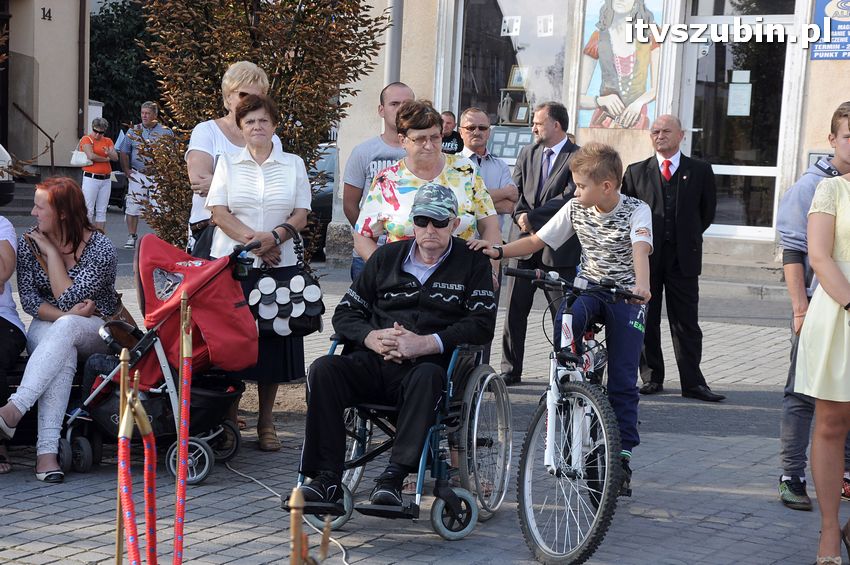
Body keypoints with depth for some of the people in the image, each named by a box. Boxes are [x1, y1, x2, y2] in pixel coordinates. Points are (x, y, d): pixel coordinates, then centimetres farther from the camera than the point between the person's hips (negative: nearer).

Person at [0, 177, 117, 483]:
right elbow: (28, 299, -2)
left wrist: (51, 252, -15)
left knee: (65, 328, -39)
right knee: (63, 355, -36)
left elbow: (68, 299, -18)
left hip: (98, 332, -2)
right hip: (47, 328, 2)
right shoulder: (29, 243, 2)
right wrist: (65, 314, -19)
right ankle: (46, 449, -51)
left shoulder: (100, 248, -12)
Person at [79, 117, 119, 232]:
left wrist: (109, 153, -21)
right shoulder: (86, 139, -1)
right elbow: (91, 156, -16)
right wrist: (106, 159, -2)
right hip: (91, 178, -5)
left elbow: (116, 158, 1)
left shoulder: (108, 141, 13)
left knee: (102, 211, 7)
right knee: (89, 210, -6)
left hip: (106, 179, 5)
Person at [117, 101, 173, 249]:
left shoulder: (165, 132, 3)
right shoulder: (133, 131, 8)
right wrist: (127, 171, 2)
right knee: (132, 206, -2)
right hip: (137, 175, 2)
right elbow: (124, 153, 12)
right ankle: (131, 237, 7)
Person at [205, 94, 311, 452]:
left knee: (273, 339, 1)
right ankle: (229, 417, 6)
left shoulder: (293, 165, 11)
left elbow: (301, 216, 4)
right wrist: (254, 240, -13)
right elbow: (219, 212, -1)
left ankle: (266, 423, 11)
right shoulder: (227, 163, 9)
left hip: (279, 266, 1)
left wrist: (274, 236, -15)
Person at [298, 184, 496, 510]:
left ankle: (393, 478, -39)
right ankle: (327, 479, -28)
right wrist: (372, 337, -8)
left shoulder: (471, 263, 10)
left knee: (427, 376, -39)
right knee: (323, 370, -25)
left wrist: (425, 344, -15)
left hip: (430, 364, -3)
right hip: (375, 363, 3)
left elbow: (482, 324, -3)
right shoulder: (387, 257, 19)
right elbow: (346, 312, 15)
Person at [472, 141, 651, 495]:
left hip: (625, 295, -3)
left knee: (623, 380, -5)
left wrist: (641, 284, -53)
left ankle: (623, 455, 4)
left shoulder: (636, 211, -15)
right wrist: (498, 251, -13)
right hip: (587, 288, 3)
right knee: (564, 323, -33)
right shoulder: (575, 209, -2)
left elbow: (641, 249, -33)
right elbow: (536, 241, 3)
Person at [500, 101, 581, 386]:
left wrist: (532, 216, -15)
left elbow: (571, 197, -15)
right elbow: (515, 191, 12)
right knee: (515, 310, 6)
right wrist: (520, 217, -9)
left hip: (559, 248, -5)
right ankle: (510, 370, 14)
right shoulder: (527, 153, 14)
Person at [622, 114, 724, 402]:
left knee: (686, 324, 1)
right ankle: (652, 378, 14)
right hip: (645, 256, 1)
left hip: (684, 257, -1)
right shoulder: (636, 171, 7)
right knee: (646, 322, 5)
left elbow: (707, 210, 12)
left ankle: (693, 383, 4)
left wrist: (689, 237, 10)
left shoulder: (700, 170, 5)